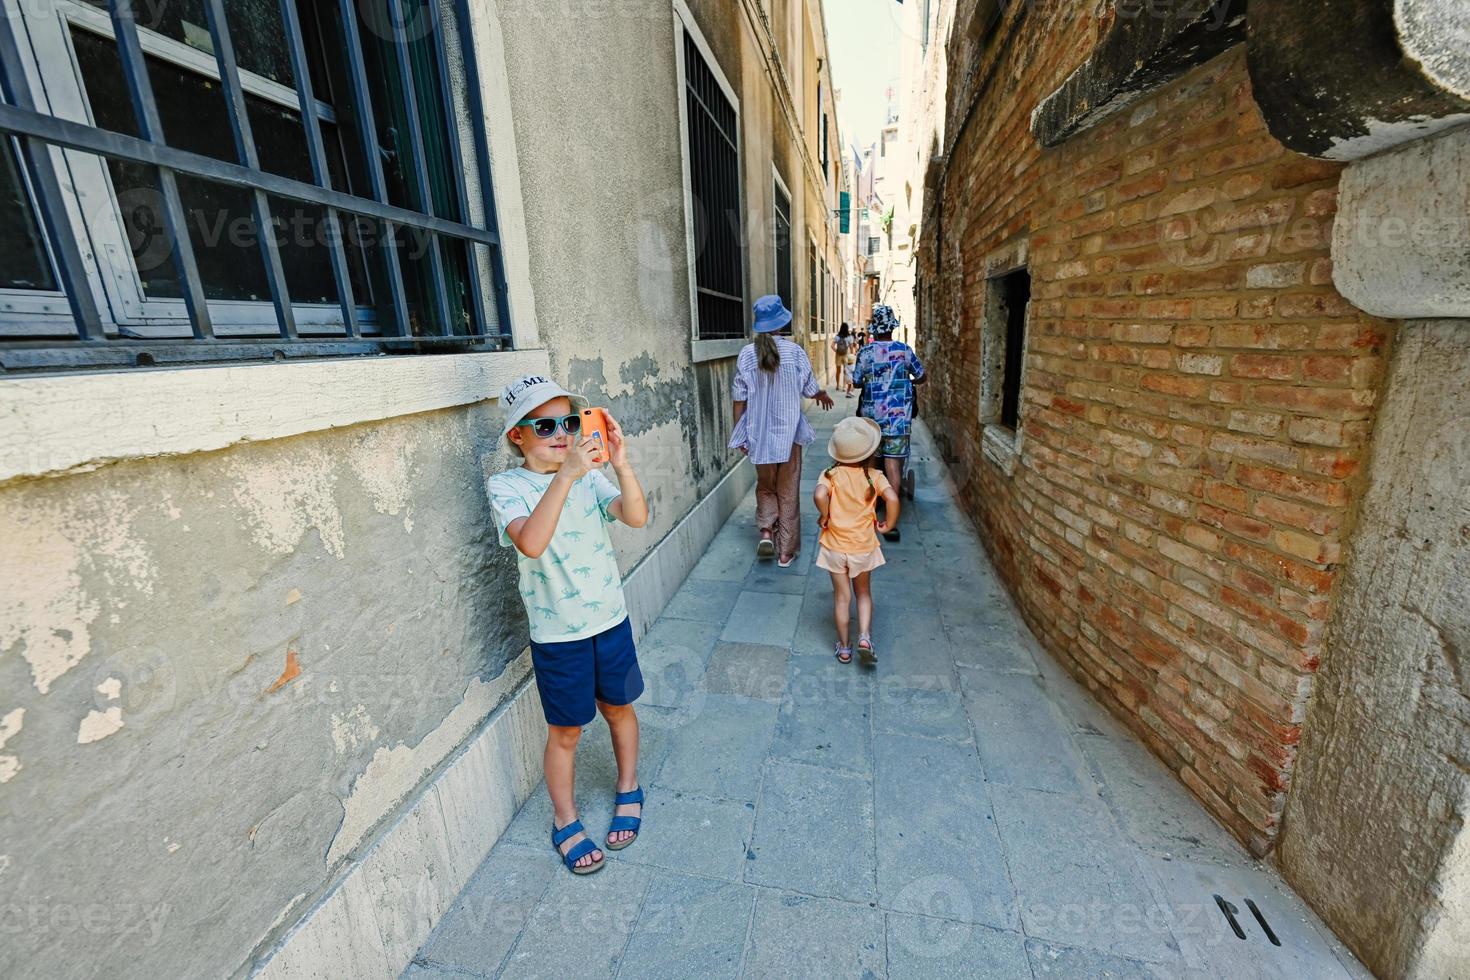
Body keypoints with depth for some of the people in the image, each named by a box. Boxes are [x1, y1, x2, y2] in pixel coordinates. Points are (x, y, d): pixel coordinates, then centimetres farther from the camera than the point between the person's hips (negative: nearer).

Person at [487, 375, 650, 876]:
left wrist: (620, 463, -31)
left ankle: (628, 790, 46)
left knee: (618, 706, 20)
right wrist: (564, 475, -40)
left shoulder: (589, 475, -3)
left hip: (610, 619, 3)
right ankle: (565, 822, 38)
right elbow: (530, 543, -33)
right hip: (557, 633, -3)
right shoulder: (508, 486, -13)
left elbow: (636, 517, -18)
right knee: (565, 731, 13)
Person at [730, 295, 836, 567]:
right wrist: (824, 396, 25)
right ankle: (786, 551, 17)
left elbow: (740, 399, -3)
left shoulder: (746, 354, -5)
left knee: (765, 486, 22)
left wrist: (740, 434, 7)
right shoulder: (794, 351, -7)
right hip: (789, 432, -1)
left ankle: (766, 530, 2)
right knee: (788, 491, 10)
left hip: (759, 433, 1)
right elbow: (810, 390, 2)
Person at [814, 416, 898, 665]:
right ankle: (864, 637, 6)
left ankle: (844, 647, 22)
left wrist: (824, 516, -15)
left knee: (842, 596, 11)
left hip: (835, 546, -1)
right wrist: (889, 524, -8)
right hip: (863, 545, 1)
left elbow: (819, 495, -33)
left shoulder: (830, 474, -13)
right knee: (864, 593, 21)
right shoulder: (874, 476, -10)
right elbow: (892, 498, -25)